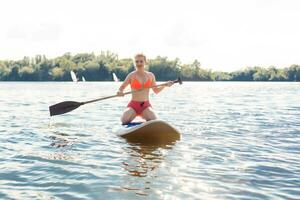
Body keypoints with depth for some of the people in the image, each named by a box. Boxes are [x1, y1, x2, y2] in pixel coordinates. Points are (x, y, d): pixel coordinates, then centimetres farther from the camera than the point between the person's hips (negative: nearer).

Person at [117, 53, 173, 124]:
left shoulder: (150, 75, 10)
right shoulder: (132, 75, 2)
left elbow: (156, 90, 19)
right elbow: (122, 87, 6)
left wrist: (165, 85, 3)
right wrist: (120, 92, -17)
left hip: (146, 105, 2)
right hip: (133, 105, -2)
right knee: (124, 120, -28)